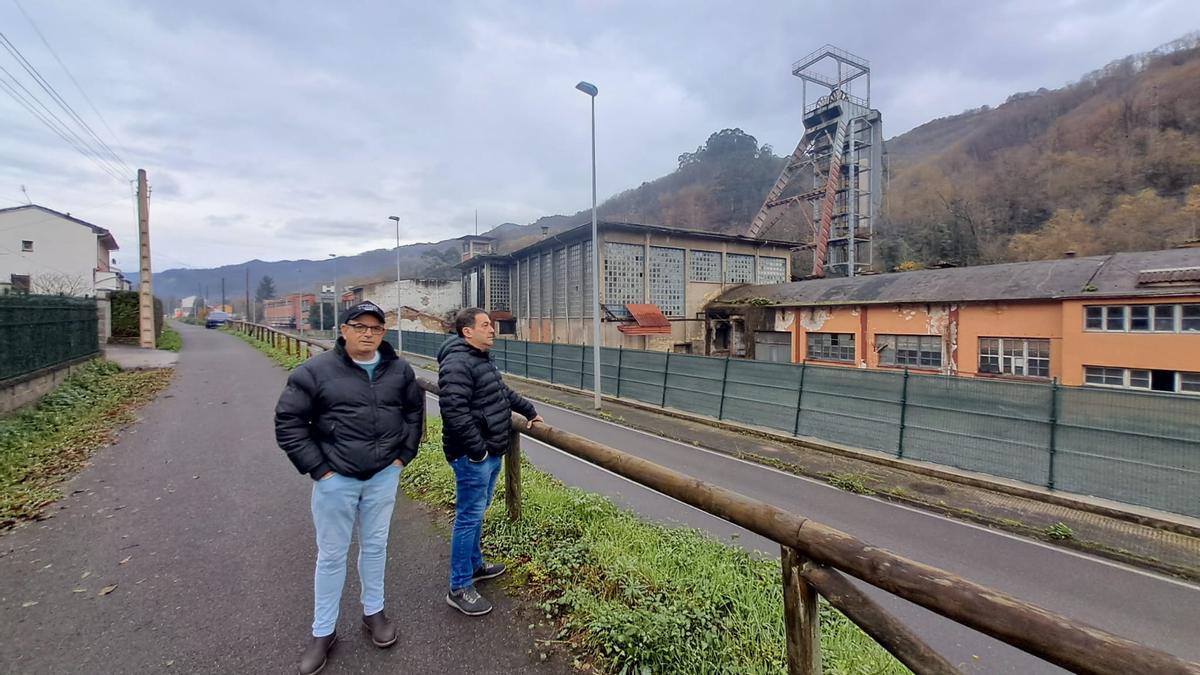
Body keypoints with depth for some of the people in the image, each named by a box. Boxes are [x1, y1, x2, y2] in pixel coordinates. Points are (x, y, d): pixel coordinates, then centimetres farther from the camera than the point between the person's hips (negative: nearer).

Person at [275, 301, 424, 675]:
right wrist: (317, 469, -10)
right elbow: (288, 422, -8)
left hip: (383, 476, 3)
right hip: (335, 479, -2)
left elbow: (414, 411, 12)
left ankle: (374, 612, 39)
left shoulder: (399, 370, -1)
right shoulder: (316, 371, -12)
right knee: (331, 555, 12)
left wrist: (403, 455, 5)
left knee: (375, 546, 18)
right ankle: (323, 632, 31)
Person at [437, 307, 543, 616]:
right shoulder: (457, 363, -20)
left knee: (477, 513, 22)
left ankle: (475, 564, 39)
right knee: (469, 517, -1)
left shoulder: (482, 360, 14)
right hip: (473, 456, -10)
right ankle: (459, 588, 11)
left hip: (491, 453, 10)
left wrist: (530, 411, 34)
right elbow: (454, 410, -29)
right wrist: (477, 449, -24)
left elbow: (504, 392, 28)